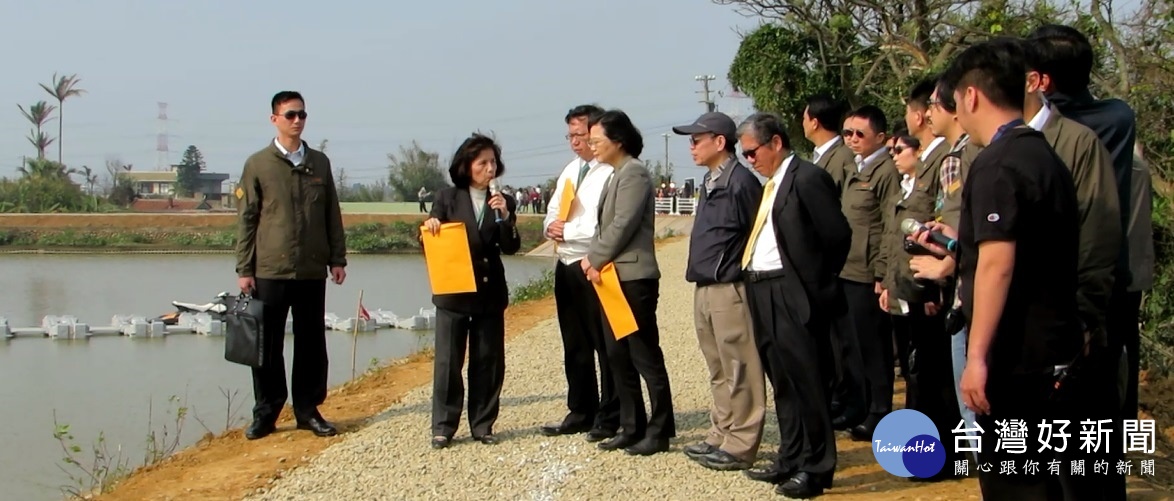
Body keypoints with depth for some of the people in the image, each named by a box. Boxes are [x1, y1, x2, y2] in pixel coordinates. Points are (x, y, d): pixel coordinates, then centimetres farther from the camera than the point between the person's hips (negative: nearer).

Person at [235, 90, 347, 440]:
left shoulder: (319, 163, 10)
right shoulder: (258, 165, 1)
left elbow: (332, 215, 13)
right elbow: (247, 220, 0)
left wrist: (337, 259, 7)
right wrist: (244, 269, -4)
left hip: (312, 271, 3)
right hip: (270, 271, -2)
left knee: (311, 344, 7)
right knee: (267, 346, 3)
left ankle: (308, 410, 16)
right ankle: (266, 413, 13)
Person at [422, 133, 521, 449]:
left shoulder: (503, 203, 7)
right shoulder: (447, 199, 2)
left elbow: (510, 248, -1)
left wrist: (505, 217, -16)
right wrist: (430, 227, -17)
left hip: (490, 293, 2)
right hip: (452, 291, -2)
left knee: (489, 361, 5)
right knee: (447, 361, 0)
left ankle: (483, 425, 13)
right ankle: (443, 426, 6)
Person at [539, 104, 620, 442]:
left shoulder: (610, 174, -13)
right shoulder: (570, 170, 15)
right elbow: (553, 213, 21)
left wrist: (567, 230, -13)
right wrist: (551, 226, -1)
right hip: (566, 266, 9)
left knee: (605, 345, 0)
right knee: (574, 345, 15)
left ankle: (609, 418, 8)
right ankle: (580, 413, 25)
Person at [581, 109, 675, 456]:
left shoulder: (634, 173, -11)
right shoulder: (617, 175, 18)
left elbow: (623, 225, -19)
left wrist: (596, 260, -10)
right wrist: (592, 259, 1)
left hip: (633, 277, -10)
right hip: (612, 277, 10)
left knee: (646, 357, -4)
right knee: (619, 357, 11)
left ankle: (659, 431, 1)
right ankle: (632, 428, 18)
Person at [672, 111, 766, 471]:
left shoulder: (741, 182, -13)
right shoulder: (709, 180, 14)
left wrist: (743, 276, -10)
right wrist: (699, 273, 17)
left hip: (730, 289, -9)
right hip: (705, 288, 9)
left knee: (739, 371, -2)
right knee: (718, 370, 17)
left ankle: (740, 446, 2)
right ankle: (721, 435, 25)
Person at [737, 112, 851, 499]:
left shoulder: (807, 178, -11)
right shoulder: (771, 184, 16)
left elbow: (837, 235, -14)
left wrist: (817, 283, -8)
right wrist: (751, 280, 6)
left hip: (793, 295, -9)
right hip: (763, 294, 9)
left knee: (805, 380, -2)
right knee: (783, 382, 16)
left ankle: (816, 468, 7)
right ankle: (791, 460, 25)